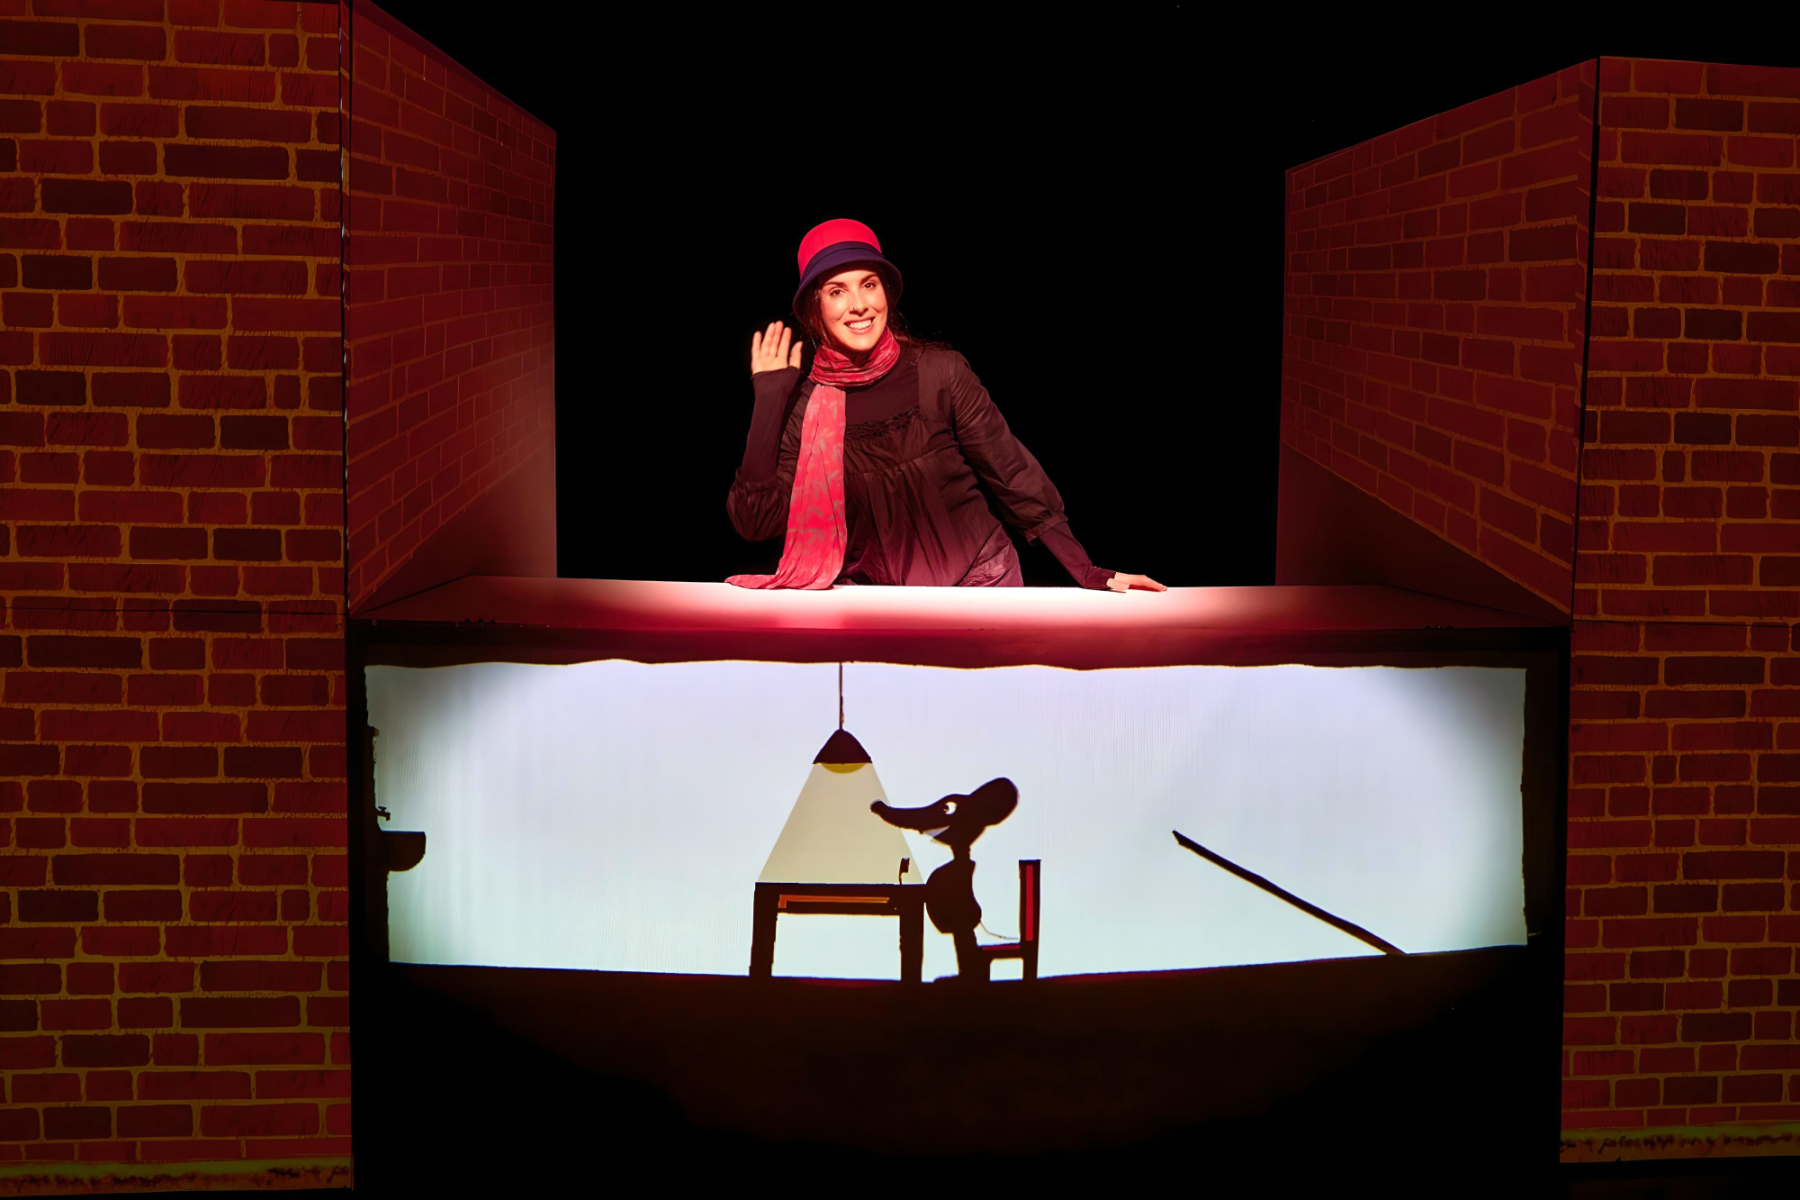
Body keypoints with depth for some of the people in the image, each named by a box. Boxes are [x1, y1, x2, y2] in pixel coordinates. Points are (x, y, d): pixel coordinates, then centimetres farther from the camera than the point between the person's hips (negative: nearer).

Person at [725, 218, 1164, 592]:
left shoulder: (939, 371, -11)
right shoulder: (803, 405, -6)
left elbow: (1011, 472, -5)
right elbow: (756, 520, -14)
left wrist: (1088, 573, -8)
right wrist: (768, 398, -13)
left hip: (978, 579, -1)